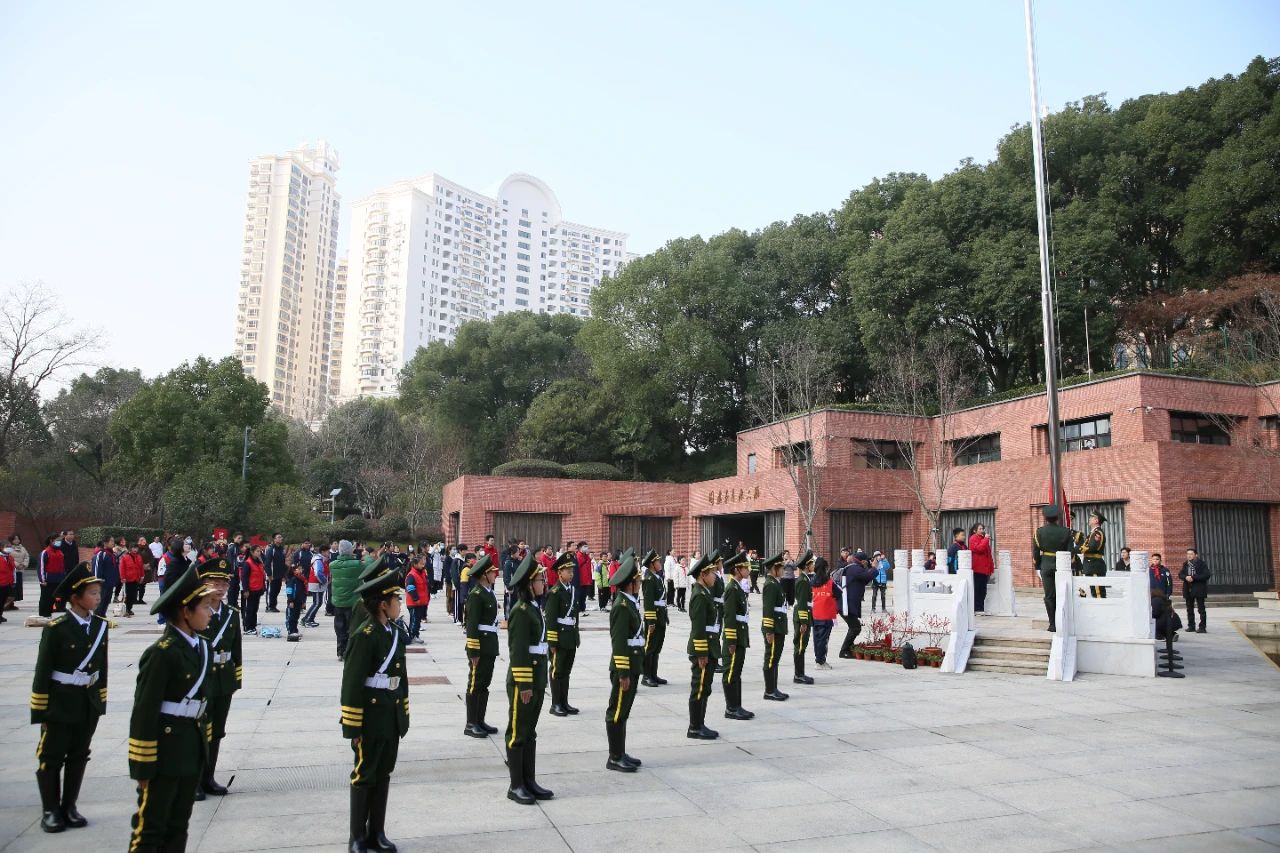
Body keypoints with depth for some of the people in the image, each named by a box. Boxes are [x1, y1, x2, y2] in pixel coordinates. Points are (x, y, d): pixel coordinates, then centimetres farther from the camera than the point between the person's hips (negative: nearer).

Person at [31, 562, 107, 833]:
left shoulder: (100, 625, 0)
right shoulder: (56, 628, -16)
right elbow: (43, 670, -13)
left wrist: (101, 700, 9)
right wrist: (40, 710, -11)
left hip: (89, 702, 5)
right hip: (60, 702, -5)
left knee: (79, 756, 13)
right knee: (51, 757, 7)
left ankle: (69, 807, 26)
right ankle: (51, 810, 21)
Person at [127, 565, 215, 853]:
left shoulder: (200, 646, 6)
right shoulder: (162, 653, -18)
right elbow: (144, 712, -17)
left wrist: (203, 743, 16)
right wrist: (144, 766, -15)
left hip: (192, 749, 8)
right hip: (164, 749, -8)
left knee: (177, 826, 16)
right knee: (150, 828, 3)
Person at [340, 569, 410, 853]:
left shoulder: (396, 631, 6)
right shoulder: (364, 636, -18)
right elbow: (352, 683, -17)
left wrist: (403, 716, 14)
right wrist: (353, 728, -15)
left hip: (393, 715, 7)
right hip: (371, 716, -7)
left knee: (383, 775, 15)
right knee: (364, 776, 6)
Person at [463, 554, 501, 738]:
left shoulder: (489, 592, 12)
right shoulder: (476, 595, -15)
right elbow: (472, 624, -18)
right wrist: (474, 652, -19)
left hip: (490, 645, 9)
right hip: (480, 645, -9)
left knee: (484, 684, 14)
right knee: (475, 685, -1)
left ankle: (480, 721, 22)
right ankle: (471, 724, 7)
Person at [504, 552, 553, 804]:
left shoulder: (534, 608, 11)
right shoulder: (521, 611, -16)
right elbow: (518, 651, -19)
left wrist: (540, 682, 17)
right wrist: (523, 685, -19)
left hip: (537, 679, 9)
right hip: (522, 681, -9)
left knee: (530, 732, 15)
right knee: (518, 732, 3)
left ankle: (529, 781, 24)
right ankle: (516, 786, 13)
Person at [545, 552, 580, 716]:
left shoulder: (573, 590, 10)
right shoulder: (554, 592, -13)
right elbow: (550, 619, -15)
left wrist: (576, 637, 15)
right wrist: (552, 642, -16)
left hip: (571, 638, 7)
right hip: (559, 638, -7)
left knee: (566, 671, 12)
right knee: (557, 671, 2)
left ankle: (564, 702, 20)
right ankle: (555, 704, 9)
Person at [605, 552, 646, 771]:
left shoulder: (630, 602, 10)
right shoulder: (622, 606, -20)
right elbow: (619, 642, -22)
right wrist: (623, 674, -22)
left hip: (632, 666, 10)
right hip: (624, 668, -10)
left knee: (623, 712, 16)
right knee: (617, 712, 0)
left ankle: (621, 754, 25)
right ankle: (615, 758, 9)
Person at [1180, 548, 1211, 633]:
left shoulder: (1202, 564, -6)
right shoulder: (1185, 564, 11)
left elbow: (1206, 575, -16)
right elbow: (1180, 574, 9)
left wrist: (1193, 577, -20)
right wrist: (1186, 577, -13)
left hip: (1199, 589, -6)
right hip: (1188, 590, 6)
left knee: (1201, 609, -2)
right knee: (1189, 609, 11)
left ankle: (1202, 627, 1)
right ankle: (1191, 626, 20)